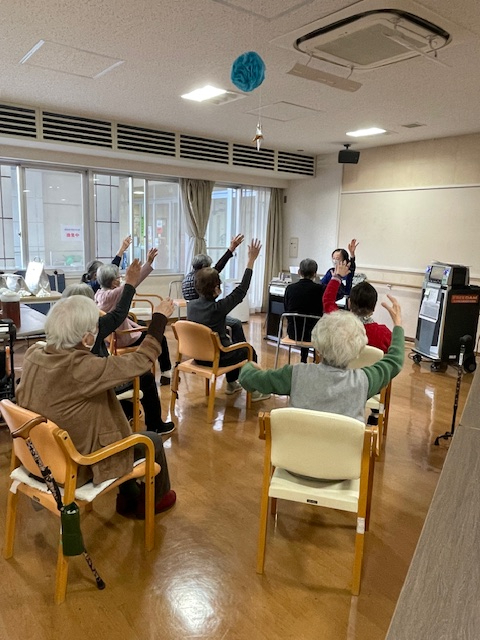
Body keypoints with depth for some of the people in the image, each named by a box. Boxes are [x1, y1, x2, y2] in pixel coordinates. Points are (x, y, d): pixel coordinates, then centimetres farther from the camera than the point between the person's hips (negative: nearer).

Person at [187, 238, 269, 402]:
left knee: (231, 344, 35)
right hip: (216, 357, -6)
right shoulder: (218, 308, -27)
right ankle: (253, 391, 31)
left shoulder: (191, 305, -9)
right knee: (249, 351, 22)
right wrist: (251, 260, -15)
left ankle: (231, 384, 48)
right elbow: (241, 290, -20)